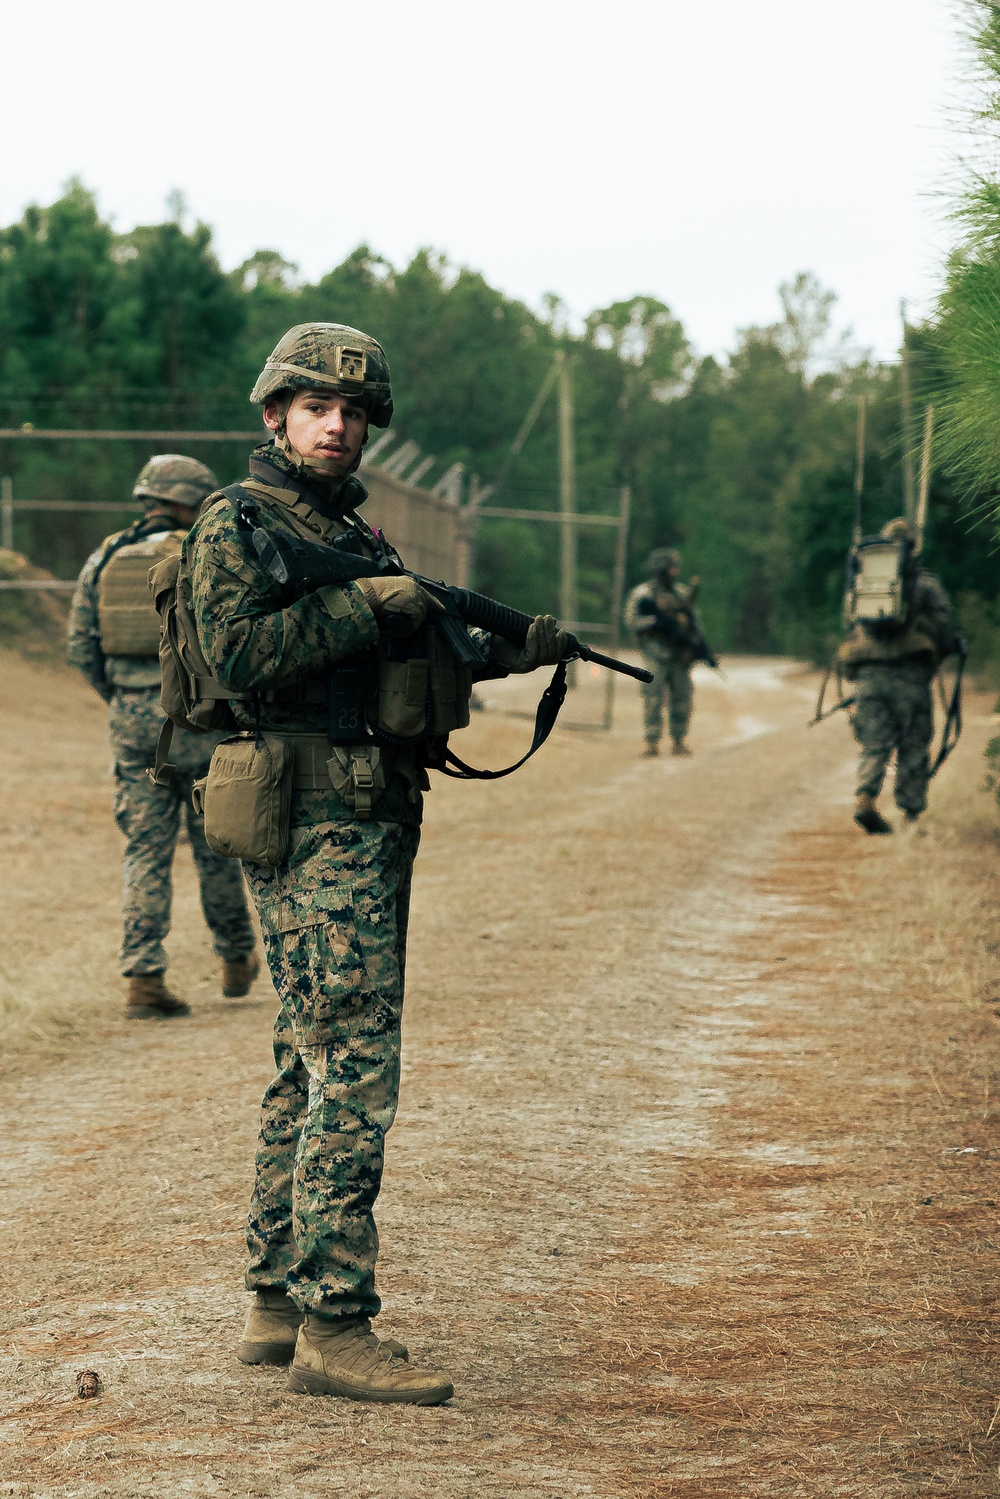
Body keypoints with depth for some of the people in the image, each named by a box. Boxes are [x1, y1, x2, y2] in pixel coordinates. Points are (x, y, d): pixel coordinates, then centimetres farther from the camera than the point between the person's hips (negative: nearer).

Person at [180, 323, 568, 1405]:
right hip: (316, 824, -9)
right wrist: (369, 602, -17)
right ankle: (334, 1328, -11)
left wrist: (512, 651, 15)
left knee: (309, 1069, 12)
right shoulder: (236, 522, -7)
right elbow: (237, 651, -21)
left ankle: (277, 1305, 18)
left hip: (374, 821, 10)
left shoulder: (352, 530, 20)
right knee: (354, 1071, -12)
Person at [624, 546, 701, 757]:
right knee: (653, 698, -9)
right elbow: (631, 621, -7)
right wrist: (658, 621, -19)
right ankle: (652, 743, -7)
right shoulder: (643, 594, -1)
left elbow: (693, 619, 19)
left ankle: (679, 742, 10)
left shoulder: (683, 592, 14)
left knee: (682, 698, 3)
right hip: (656, 654, -5)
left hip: (680, 655, 5)